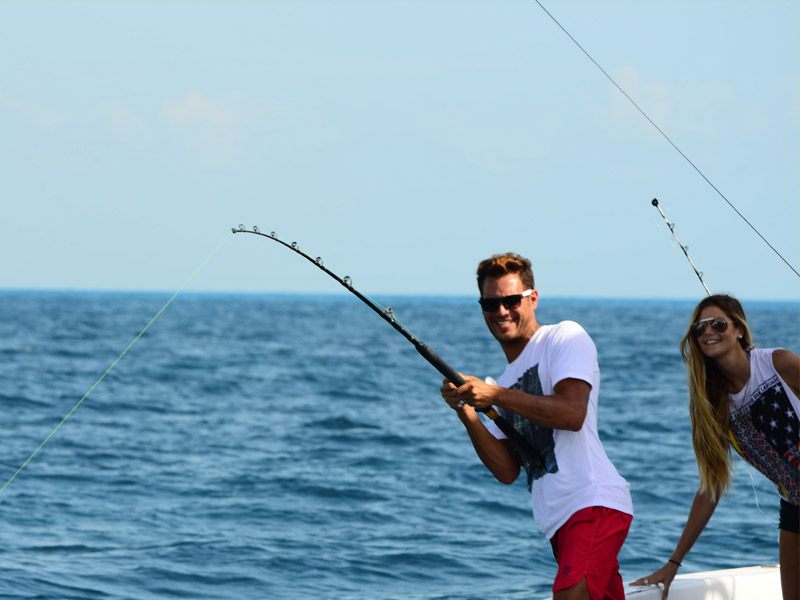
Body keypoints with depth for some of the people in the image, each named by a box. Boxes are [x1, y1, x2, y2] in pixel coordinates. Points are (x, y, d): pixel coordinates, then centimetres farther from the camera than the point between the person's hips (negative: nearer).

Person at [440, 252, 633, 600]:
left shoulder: (566, 337, 3)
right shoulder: (507, 380, 24)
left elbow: (572, 413, -14)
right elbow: (507, 471, 15)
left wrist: (495, 396, -13)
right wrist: (467, 413, 3)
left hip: (594, 504, -8)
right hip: (559, 519, 8)